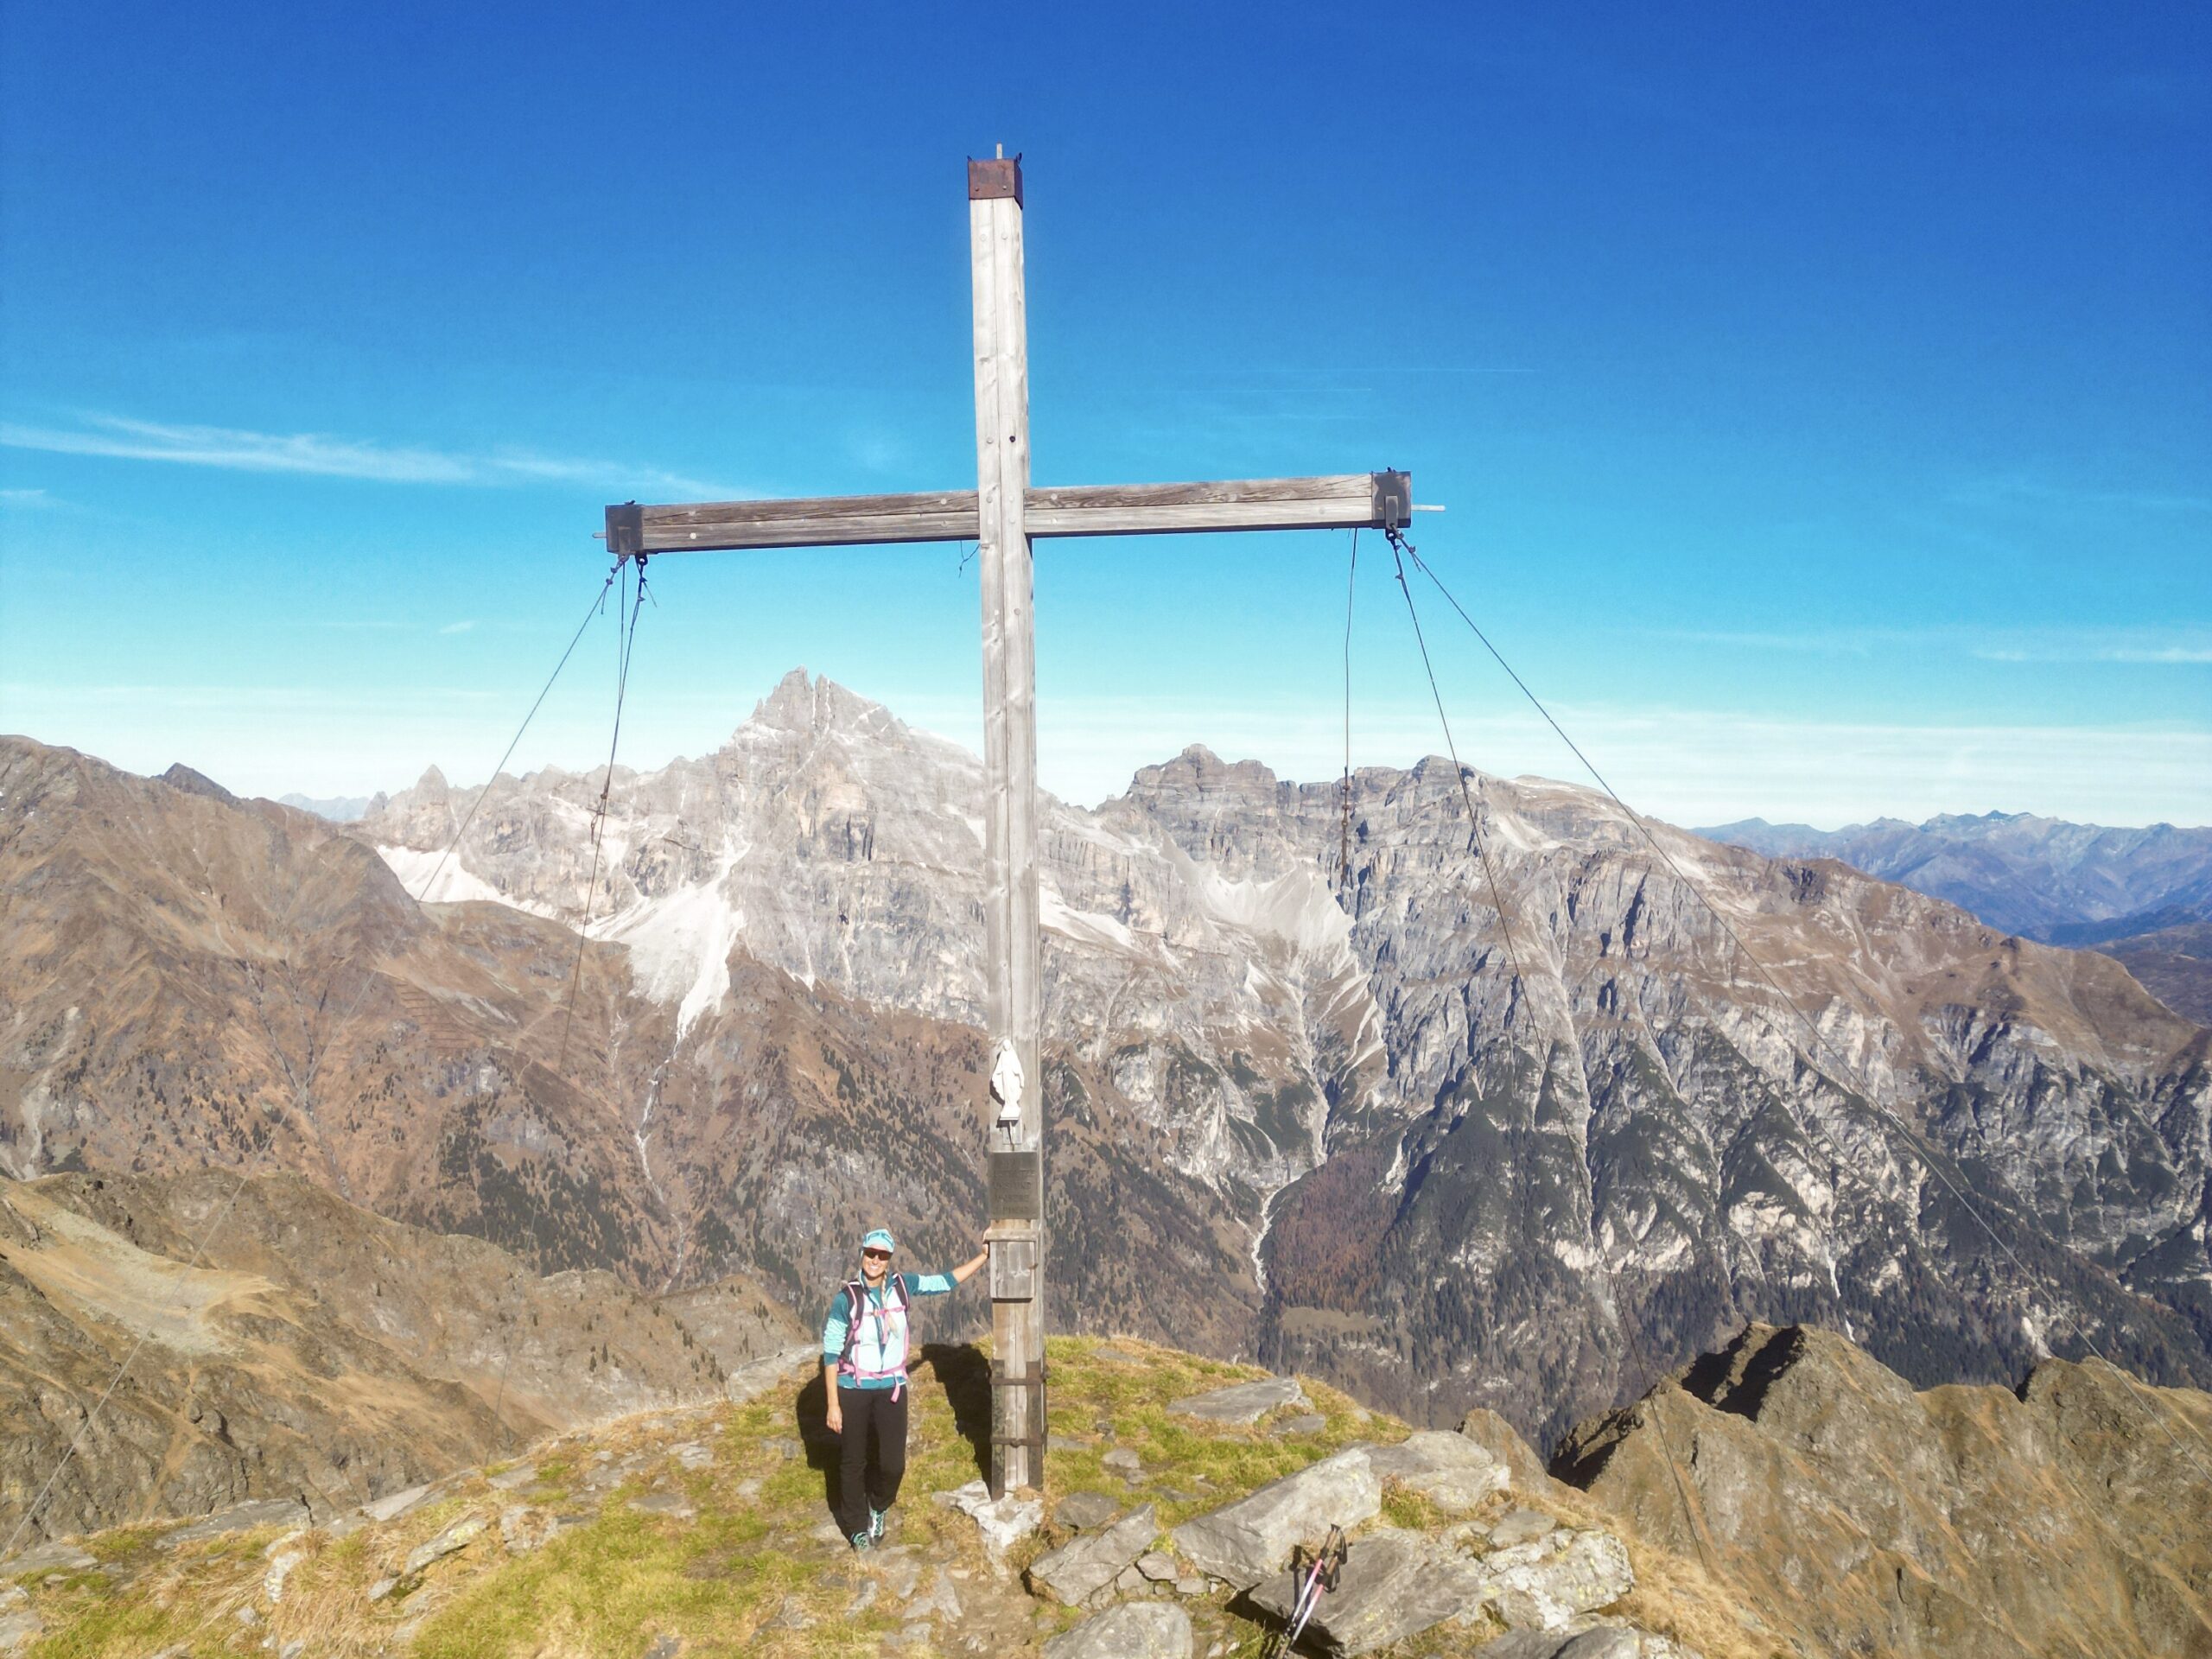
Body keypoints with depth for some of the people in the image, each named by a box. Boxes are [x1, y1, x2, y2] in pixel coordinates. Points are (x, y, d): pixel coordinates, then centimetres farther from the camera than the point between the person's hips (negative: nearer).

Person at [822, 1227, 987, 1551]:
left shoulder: (902, 1286, -3)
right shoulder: (847, 1298, -13)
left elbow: (944, 1282, 8)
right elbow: (831, 1353, -10)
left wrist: (984, 1255, 9)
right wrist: (833, 1405, -11)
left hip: (892, 1389, 3)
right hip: (853, 1391, -3)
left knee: (892, 1462, 5)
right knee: (853, 1463, 10)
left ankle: (877, 1509, 36)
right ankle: (858, 1527, 31)